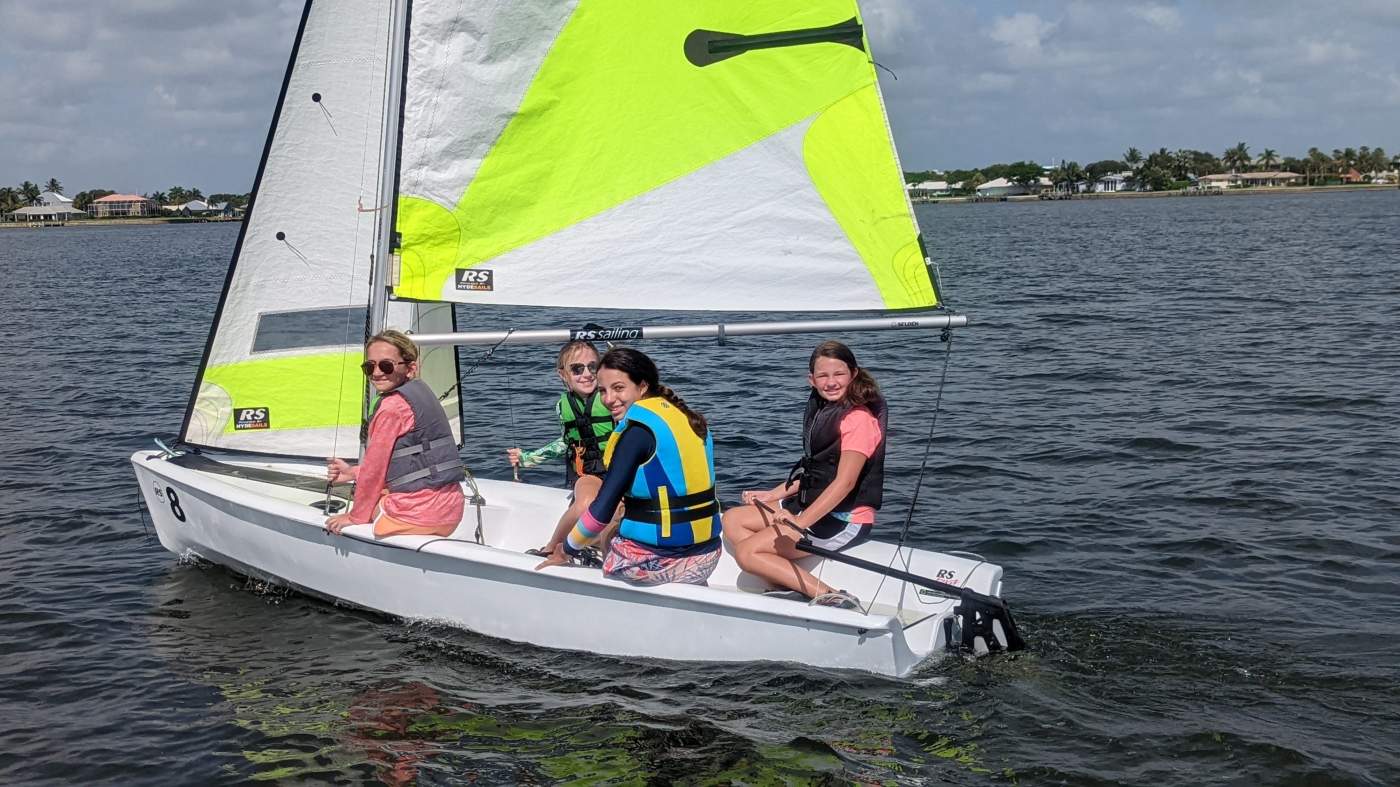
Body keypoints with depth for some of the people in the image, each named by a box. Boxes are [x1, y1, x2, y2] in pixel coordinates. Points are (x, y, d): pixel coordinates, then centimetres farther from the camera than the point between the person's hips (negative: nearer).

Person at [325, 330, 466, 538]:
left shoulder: (393, 406, -15)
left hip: (419, 513, -9)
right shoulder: (419, 390, 13)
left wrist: (356, 516, 3)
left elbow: (375, 466, -9)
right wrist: (353, 472, 20)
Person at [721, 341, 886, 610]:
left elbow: (845, 482, -25)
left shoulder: (859, 418, -18)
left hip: (844, 521, -10)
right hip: (812, 505, 10)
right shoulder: (822, 410, 11)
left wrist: (801, 522, -31)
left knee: (745, 551, -15)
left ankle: (828, 597, -18)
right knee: (732, 519, 8)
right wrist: (772, 495, 12)